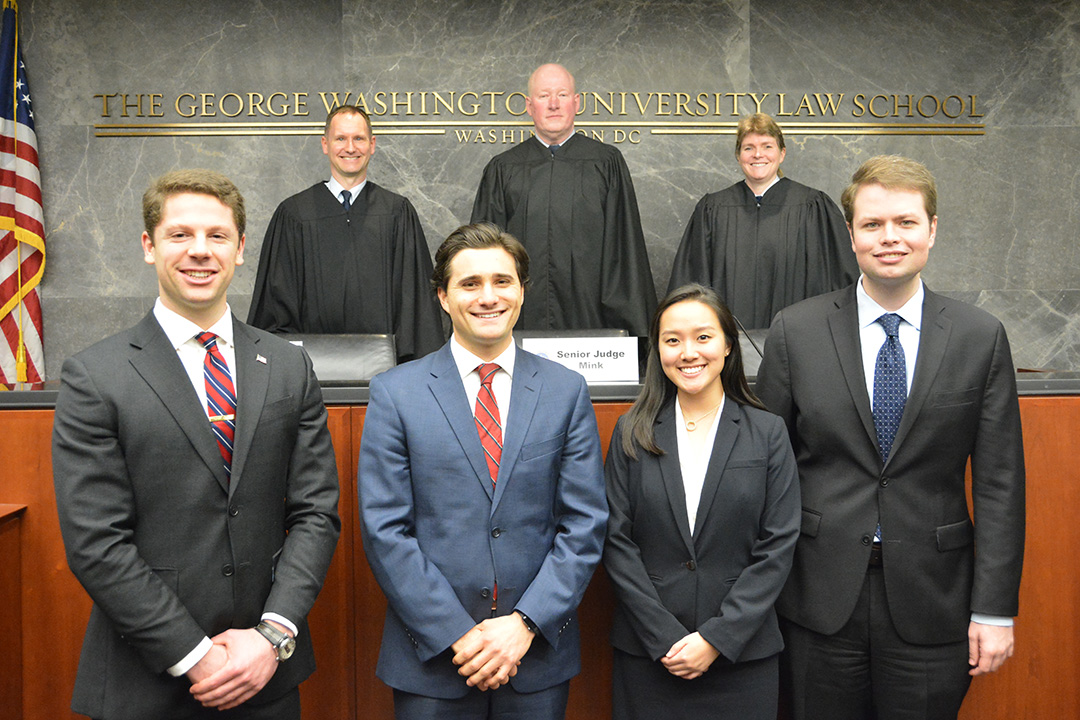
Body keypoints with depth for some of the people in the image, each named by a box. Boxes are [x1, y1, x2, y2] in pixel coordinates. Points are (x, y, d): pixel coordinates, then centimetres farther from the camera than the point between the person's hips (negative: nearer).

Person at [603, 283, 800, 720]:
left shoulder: (768, 434, -1)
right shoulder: (632, 434, 0)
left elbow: (778, 548, -4)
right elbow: (617, 542, -2)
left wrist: (718, 637, -10)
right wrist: (665, 638, -9)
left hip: (742, 654, 0)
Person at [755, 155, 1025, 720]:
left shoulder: (981, 338, -1)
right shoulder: (795, 331, -3)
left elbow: (999, 482, -1)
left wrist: (994, 610, -3)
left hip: (932, 598, 1)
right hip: (822, 596, 0)